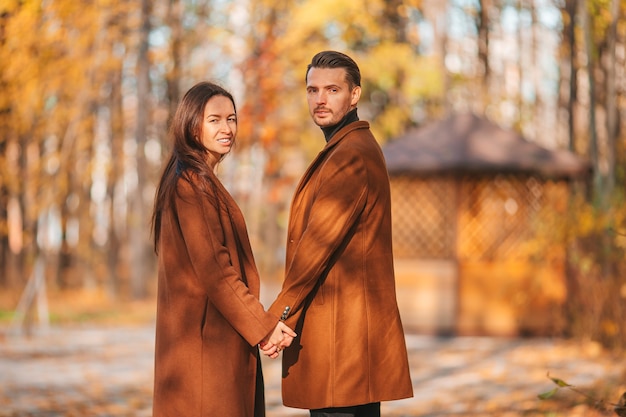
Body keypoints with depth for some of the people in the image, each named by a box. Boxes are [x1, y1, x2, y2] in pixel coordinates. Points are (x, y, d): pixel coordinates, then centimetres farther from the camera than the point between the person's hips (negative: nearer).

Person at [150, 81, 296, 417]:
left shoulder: (199, 180, 17)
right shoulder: (192, 183, -14)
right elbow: (212, 267, -19)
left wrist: (262, 323, 8)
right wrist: (263, 325, -16)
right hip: (206, 335, -10)